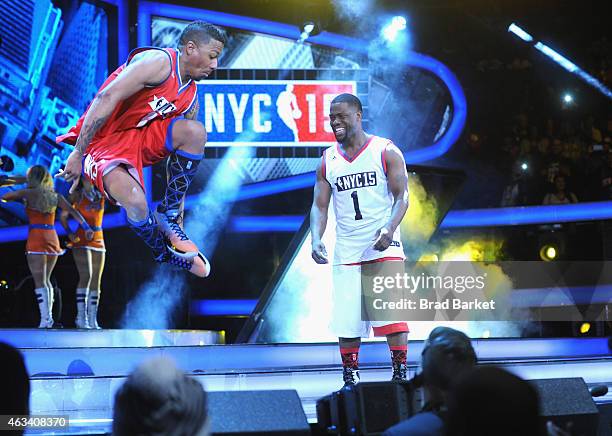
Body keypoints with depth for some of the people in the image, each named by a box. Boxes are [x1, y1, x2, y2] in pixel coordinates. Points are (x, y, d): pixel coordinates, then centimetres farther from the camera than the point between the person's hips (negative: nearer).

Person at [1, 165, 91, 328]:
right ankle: (49, 316, 13)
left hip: (36, 239, -5)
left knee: (39, 281, -6)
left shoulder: (29, 193, -2)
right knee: (46, 280, 17)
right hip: (52, 239, 5)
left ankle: (45, 318, -15)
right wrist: (86, 227, -3)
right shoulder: (56, 196, 8)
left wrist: (21, 198, 22)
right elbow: (73, 211, 0)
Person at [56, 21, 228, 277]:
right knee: (135, 201, -32)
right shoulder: (159, 62, -17)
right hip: (102, 141, -8)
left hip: (140, 138, 8)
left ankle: (168, 217, -5)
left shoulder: (191, 99, 10)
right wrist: (78, 154, -29)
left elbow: (178, 159, 15)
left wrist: (179, 212, 13)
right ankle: (164, 254, -1)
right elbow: (106, 98, -26)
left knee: (195, 132, -17)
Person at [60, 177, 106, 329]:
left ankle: (92, 320, 4)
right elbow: (63, 216, -1)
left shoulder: (102, 194, 8)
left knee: (96, 281, 2)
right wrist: (69, 233, -16)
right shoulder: (77, 195, -2)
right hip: (81, 241, -5)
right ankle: (81, 316, -17)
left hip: (98, 241, 5)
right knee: (86, 276, -19)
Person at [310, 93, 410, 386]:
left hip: (383, 245, -3)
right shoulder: (328, 161, 9)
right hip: (346, 250, 3)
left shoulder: (386, 152, -2)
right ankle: (350, 379, 13)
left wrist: (390, 229, -22)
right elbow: (319, 206, 8)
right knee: (345, 320, 2)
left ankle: (400, 375, 0)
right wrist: (316, 240, -11)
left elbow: (402, 197, -5)